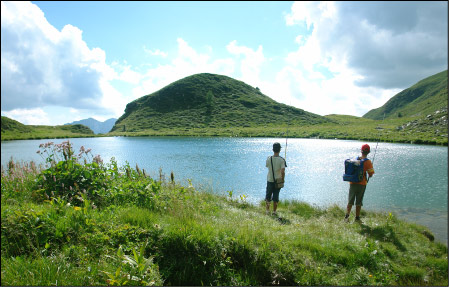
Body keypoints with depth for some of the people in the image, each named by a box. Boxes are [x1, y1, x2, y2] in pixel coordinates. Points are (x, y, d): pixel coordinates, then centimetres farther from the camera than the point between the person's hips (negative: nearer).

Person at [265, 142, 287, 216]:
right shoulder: (282, 160, -15)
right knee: (275, 197, 10)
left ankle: (267, 210, 25)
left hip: (270, 180, 1)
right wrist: (282, 179, -7)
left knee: (268, 196, 16)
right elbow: (282, 172, -22)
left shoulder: (269, 159, -10)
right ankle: (274, 211, 15)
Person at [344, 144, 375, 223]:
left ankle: (347, 216, -1)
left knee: (350, 201, 9)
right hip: (362, 184, -3)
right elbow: (370, 174, -9)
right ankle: (357, 218, 14)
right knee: (359, 202, 8)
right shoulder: (368, 162, -9)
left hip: (352, 183, 3)